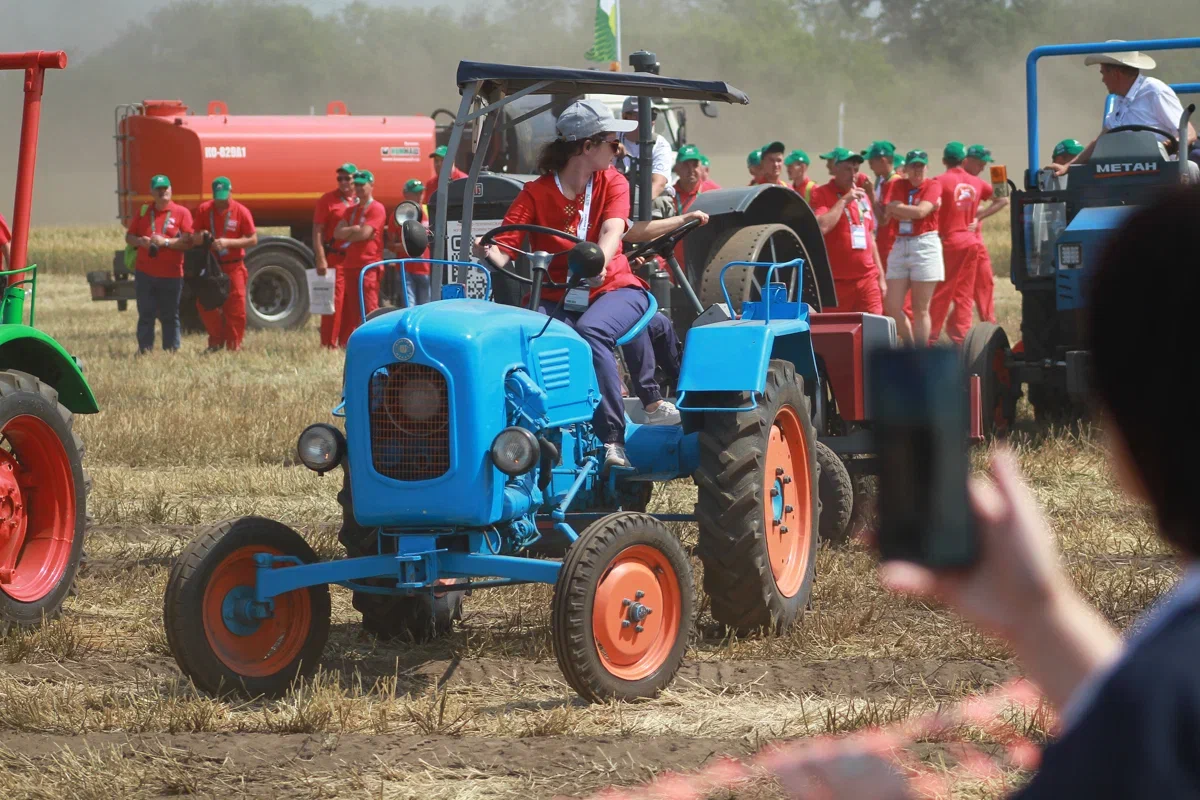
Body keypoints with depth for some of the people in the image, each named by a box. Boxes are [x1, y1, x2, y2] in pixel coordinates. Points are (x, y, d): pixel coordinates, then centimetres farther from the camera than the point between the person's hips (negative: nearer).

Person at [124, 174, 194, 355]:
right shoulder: (144, 212, 12)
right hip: (144, 273, 2)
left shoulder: (182, 213, 1)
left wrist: (166, 242, -18)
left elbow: (188, 242, -6)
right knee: (145, 314, 3)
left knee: (170, 316, 4)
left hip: (171, 274, -2)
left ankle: (171, 350, 10)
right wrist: (141, 242, -7)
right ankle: (144, 350, 8)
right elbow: (129, 237, 14)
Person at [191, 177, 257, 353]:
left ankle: (233, 346, 7)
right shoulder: (203, 210, 1)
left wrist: (228, 242, -19)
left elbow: (253, 239, -8)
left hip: (233, 266, -3)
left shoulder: (241, 212, -7)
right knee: (205, 305, 1)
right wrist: (199, 238, -15)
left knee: (235, 309, -2)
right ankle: (216, 342, 17)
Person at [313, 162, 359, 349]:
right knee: (334, 300, -7)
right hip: (335, 258, -5)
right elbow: (317, 232, -7)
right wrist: (321, 260, -15)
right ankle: (328, 344, -4)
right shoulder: (328, 199, -3)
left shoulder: (360, 202, 10)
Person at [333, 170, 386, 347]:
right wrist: (356, 229, -10)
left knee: (368, 308, -11)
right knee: (350, 309, 10)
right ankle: (344, 344, 14)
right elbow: (338, 233, 6)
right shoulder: (352, 211, 19)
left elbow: (365, 233, -16)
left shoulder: (376, 209, -4)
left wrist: (347, 236, 1)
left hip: (369, 265, -8)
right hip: (351, 265, 8)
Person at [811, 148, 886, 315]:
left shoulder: (862, 196, 15)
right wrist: (843, 200, -15)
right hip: (836, 281, -5)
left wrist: (880, 275, 19)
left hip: (868, 278, 5)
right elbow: (821, 227, -21)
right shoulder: (821, 194, -3)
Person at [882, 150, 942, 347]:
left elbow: (921, 211, -16)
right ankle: (911, 347, 18)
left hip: (925, 246, -5)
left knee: (920, 309, -1)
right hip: (900, 246, 5)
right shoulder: (896, 186, 10)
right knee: (892, 306, 1)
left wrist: (898, 208, -3)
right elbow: (889, 214, -3)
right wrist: (911, 210, -11)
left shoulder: (933, 186, -2)